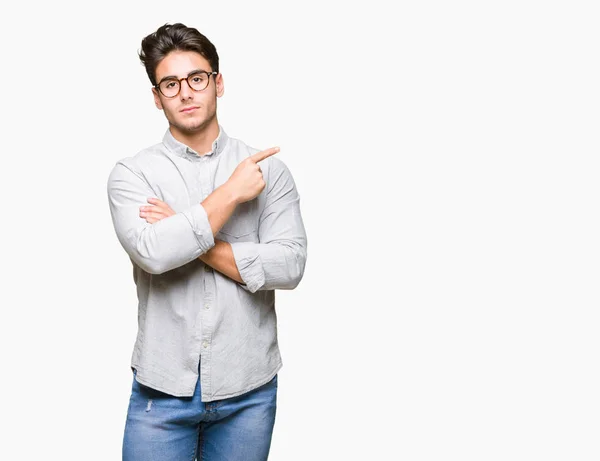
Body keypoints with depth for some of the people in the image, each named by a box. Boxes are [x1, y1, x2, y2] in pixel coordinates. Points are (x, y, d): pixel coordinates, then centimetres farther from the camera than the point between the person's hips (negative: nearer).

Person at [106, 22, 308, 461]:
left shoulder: (268, 169, 0)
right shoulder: (132, 173, -2)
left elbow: (289, 266, -10)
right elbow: (152, 253, -19)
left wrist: (191, 238, -14)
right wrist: (231, 193, -14)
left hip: (248, 390, 1)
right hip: (162, 389, -1)